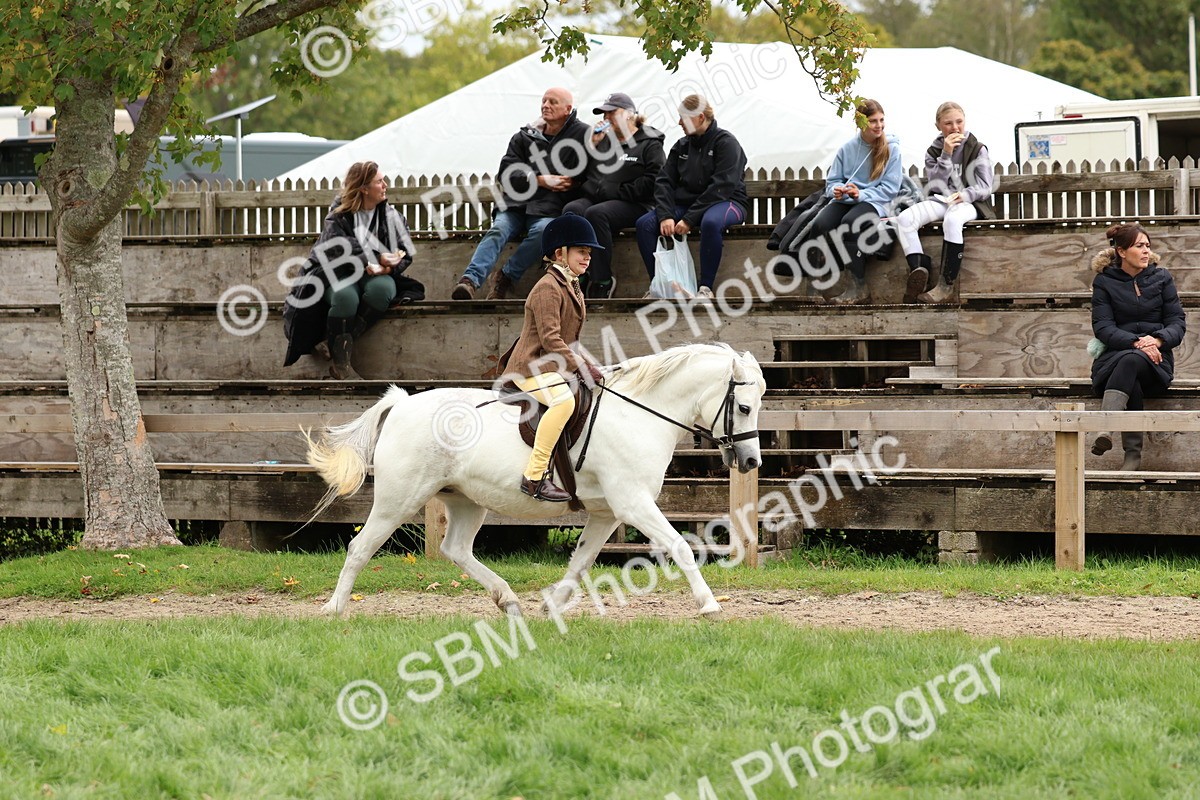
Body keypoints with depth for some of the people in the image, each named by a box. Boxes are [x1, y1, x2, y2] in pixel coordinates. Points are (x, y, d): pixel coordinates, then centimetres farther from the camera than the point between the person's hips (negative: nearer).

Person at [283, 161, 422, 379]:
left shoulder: (391, 217, 7)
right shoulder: (339, 217, -4)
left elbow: (405, 254, 3)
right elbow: (339, 253, -17)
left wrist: (388, 267, -19)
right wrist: (375, 259, -25)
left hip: (376, 277, 2)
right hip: (341, 277, -2)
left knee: (381, 288, -36)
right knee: (345, 296, -38)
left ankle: (334, 344, -30)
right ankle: (341, 363, -31)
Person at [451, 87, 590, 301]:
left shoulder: (581, 135, 9)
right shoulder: (524, 137, 17)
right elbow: (506, 173, 5)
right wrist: (541, 180, -6)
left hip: (548, 211, -2)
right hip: (516, 206, 3)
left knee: (542, 230, -36)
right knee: (497, 230, -27)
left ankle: (506, 277, -27)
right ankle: (470, 280, -44)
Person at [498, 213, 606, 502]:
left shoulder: (572, 288, 18)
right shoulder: (548, 288, -14)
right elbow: (551, 339, -22)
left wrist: (585, 366, 14)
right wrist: (581, 366, -24)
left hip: (555, 368, 11)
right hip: (532, 367, -11)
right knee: (563, 401, -36)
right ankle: (534, 476, -38)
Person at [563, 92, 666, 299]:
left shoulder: (650, 144, 6)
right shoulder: (603, 140, 22)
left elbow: (653, 181, -8)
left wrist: (617, 191, -13)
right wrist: (591, 145, 6)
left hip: (631, 204, -5)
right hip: (594, 197, 5)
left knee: (596, 213, -36)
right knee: (572, 210, -28)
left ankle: (602, 281, -33)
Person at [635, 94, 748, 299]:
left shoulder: (725, 142, -8)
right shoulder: (681, 146, 12)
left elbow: (721, 188, -18)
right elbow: (664, 182, 5)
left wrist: (689, 220, -23)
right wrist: (666, 215, -15)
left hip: (726, 202, -6)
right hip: (686, 203, 6)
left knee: (711, 222, -42)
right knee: (645, 223, -16)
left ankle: (706, 287, -33)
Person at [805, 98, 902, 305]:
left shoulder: (891, 148, 0)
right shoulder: (847, 149, 9)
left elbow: (890, 188, -4)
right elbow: (832, 181, 13)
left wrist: (861, 194, -17)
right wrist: (837, 190, -12)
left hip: (875, 203, -3)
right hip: (846, 201, 3)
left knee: (850, 222, -37)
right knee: (820, 224, -30)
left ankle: (859, 288, -30)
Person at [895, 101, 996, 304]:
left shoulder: (977, 150, 7)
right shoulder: (933, 152, 14)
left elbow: (985, 186, 0)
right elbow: (935, 184, 1)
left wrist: (965, 195, -20)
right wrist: (946, 155, -8)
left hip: (968, 203, -4)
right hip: (941, 201, 4)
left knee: (952, 219, -41)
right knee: (905, 218, -26)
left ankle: (946, 284, -39)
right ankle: (918, 269, -41)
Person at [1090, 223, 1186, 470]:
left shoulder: (1161, 278, 12)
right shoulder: (1104, 282, 7)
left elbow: (1178, 322, 7)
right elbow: (1102, 327, -4)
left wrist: (1158, 339, -16)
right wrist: (1136, 343, -21)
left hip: (1155, 359, 0)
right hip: (1115, 354, 0)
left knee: (1131, 362, -38)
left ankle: (1106, 430, -55)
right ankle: (1133, 454, -42)